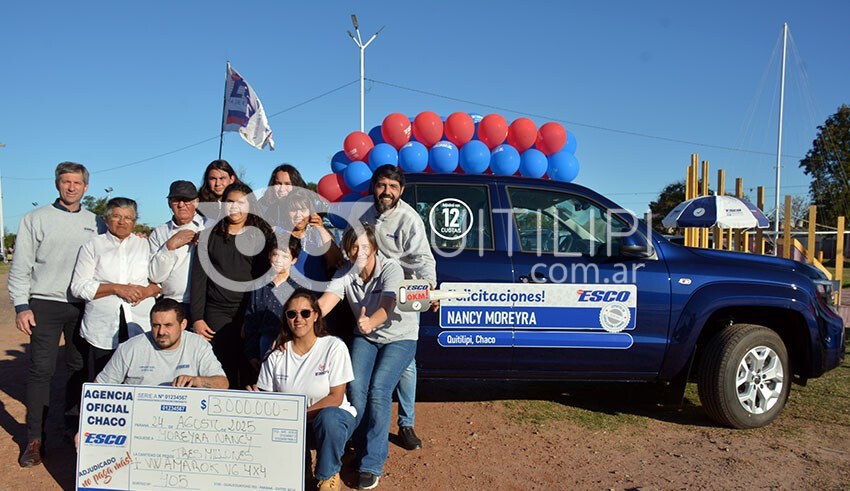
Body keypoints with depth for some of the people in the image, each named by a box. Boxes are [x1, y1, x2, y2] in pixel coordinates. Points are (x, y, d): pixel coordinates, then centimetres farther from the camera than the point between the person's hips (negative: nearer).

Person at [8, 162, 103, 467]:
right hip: (45, 304, -2)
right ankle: (35, 439, 6)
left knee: (79, 368, 9)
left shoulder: (95, 223, 10)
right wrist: (21, 306, -7)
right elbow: (20, 266, 1)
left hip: (84, 305, 2)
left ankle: (73, 427, 22)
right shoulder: (36, 219, 3)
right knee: (40, 369, -2)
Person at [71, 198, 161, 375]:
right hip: (103, 329, 0)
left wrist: (148, 290, -7)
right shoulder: (92, 246, 10)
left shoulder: (145, 245, 15)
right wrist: (116, 288, -11)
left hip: (141, 327, 1)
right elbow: (78, 287, 2)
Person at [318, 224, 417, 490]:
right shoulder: (344, 275, -12)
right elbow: (323, 304, -27)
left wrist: (370, 322, -62)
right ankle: (364, 448, 7)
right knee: (355, 388, -17)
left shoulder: (391, 269, -24)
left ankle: (372, 464, -10)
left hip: (399, 337, -4)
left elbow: (386, 307, -39)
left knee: (378, 390, -21)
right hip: (365, 338, 4)